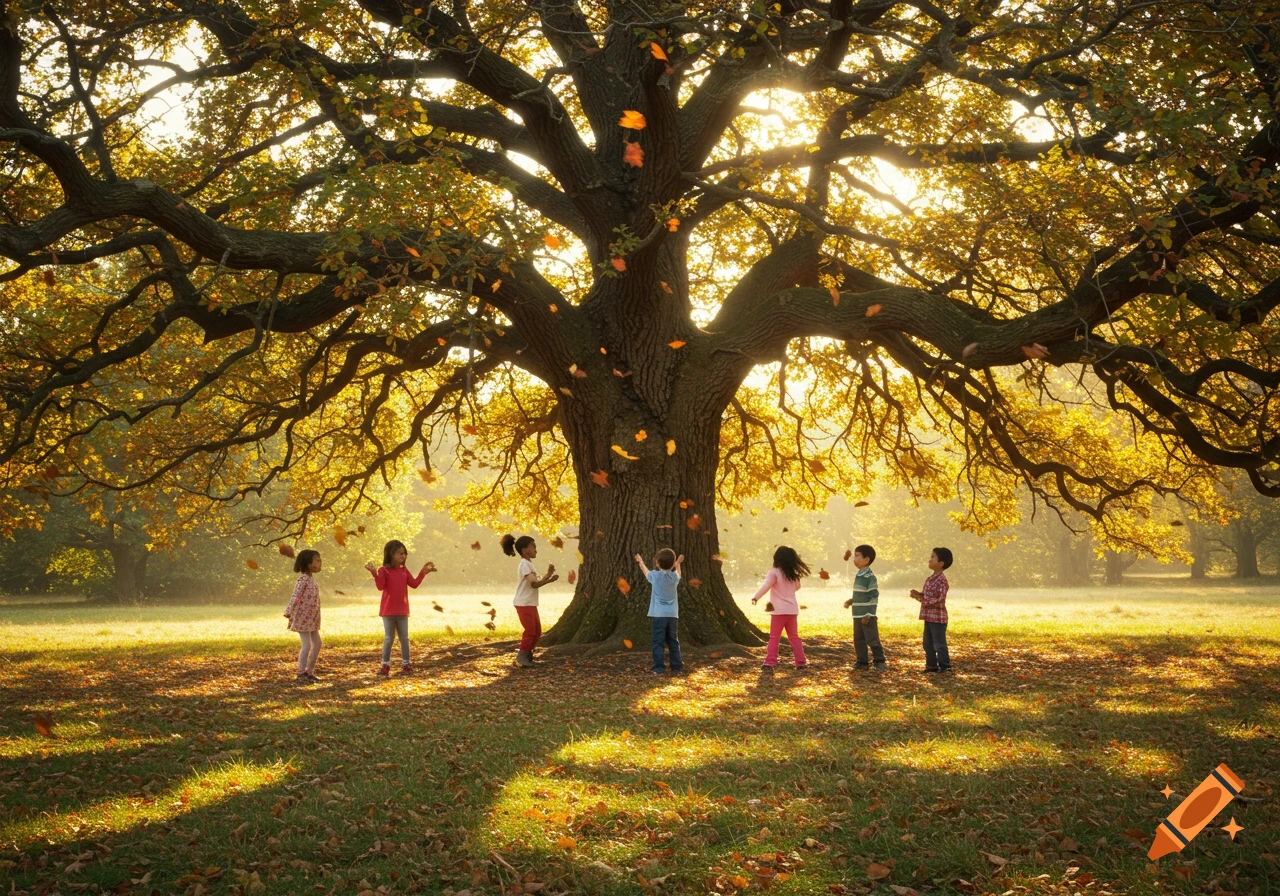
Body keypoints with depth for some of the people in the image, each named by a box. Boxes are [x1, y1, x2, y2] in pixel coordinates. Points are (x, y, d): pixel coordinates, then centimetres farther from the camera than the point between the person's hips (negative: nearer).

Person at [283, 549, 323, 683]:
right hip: (303, 618, -10)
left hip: (311, 619, 10)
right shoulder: (303, 580, -16)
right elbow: (295, 598, -22)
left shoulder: (312, 579, 12)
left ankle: (309, 672, 21)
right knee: (307, 645, -11)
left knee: (317, 644, 12)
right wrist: (289, 614, -27)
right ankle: (301, 674, -6)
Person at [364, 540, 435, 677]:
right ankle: (385, 665, 7)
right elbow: (380, 586, -20)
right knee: (388, 638, 0)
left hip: (402, 611, 5)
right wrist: (374, 573, -33)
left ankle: (406, 664, 16)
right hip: (388, 611, -5)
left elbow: (414, 584, 9)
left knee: (404, 638, 9)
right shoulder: (383, 570, -8)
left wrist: (423, 572, 6)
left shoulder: (404, 571, 10)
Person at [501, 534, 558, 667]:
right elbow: (534, 583, -24)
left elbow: (536, 583, 15)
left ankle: (527, 654, 20)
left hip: (530, 604, 10)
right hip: (524, 604, -10)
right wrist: (549, 575, -22)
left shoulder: (528, 564, 17)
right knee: (530, 631, -10)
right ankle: (521, 657, -4)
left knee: (537, 631, 12)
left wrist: (549, 579, 3)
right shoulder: (525, 564, -16)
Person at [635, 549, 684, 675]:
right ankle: (677, 667, 14)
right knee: (673, 642, 12)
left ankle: (659, 668, -6)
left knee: (658, 642, -2)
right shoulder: (675, 577, 3)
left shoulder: (655, 575, -5)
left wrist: (640, 561, 39)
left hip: (658, 614, -3)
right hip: (672, 614, 3)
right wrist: (678, 564, 51)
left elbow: (646, 571, 18)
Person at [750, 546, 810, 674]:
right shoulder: (793, 574, 10)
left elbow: (765, 586, -20)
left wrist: (755, 597, -16)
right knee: (794, 636, 16)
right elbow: (797, 587, 27)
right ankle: (801, 662, 15)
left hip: (780, 610, -6)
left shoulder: (774, 572, -10)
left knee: (774, 637, -4)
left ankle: (769, 664, -10)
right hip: (792, 609, 6)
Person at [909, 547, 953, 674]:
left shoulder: (941, 579, -17)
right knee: (928, 643, 16)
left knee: (939, 644, -3)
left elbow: (940, 599, -23)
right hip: (929, 616, 10)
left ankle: (944, 667, 4)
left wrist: (922, 599, -21)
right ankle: (932, 665, 24)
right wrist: (918, 594, 2)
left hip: (937, 617, -10)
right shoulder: (930, 579, 13)